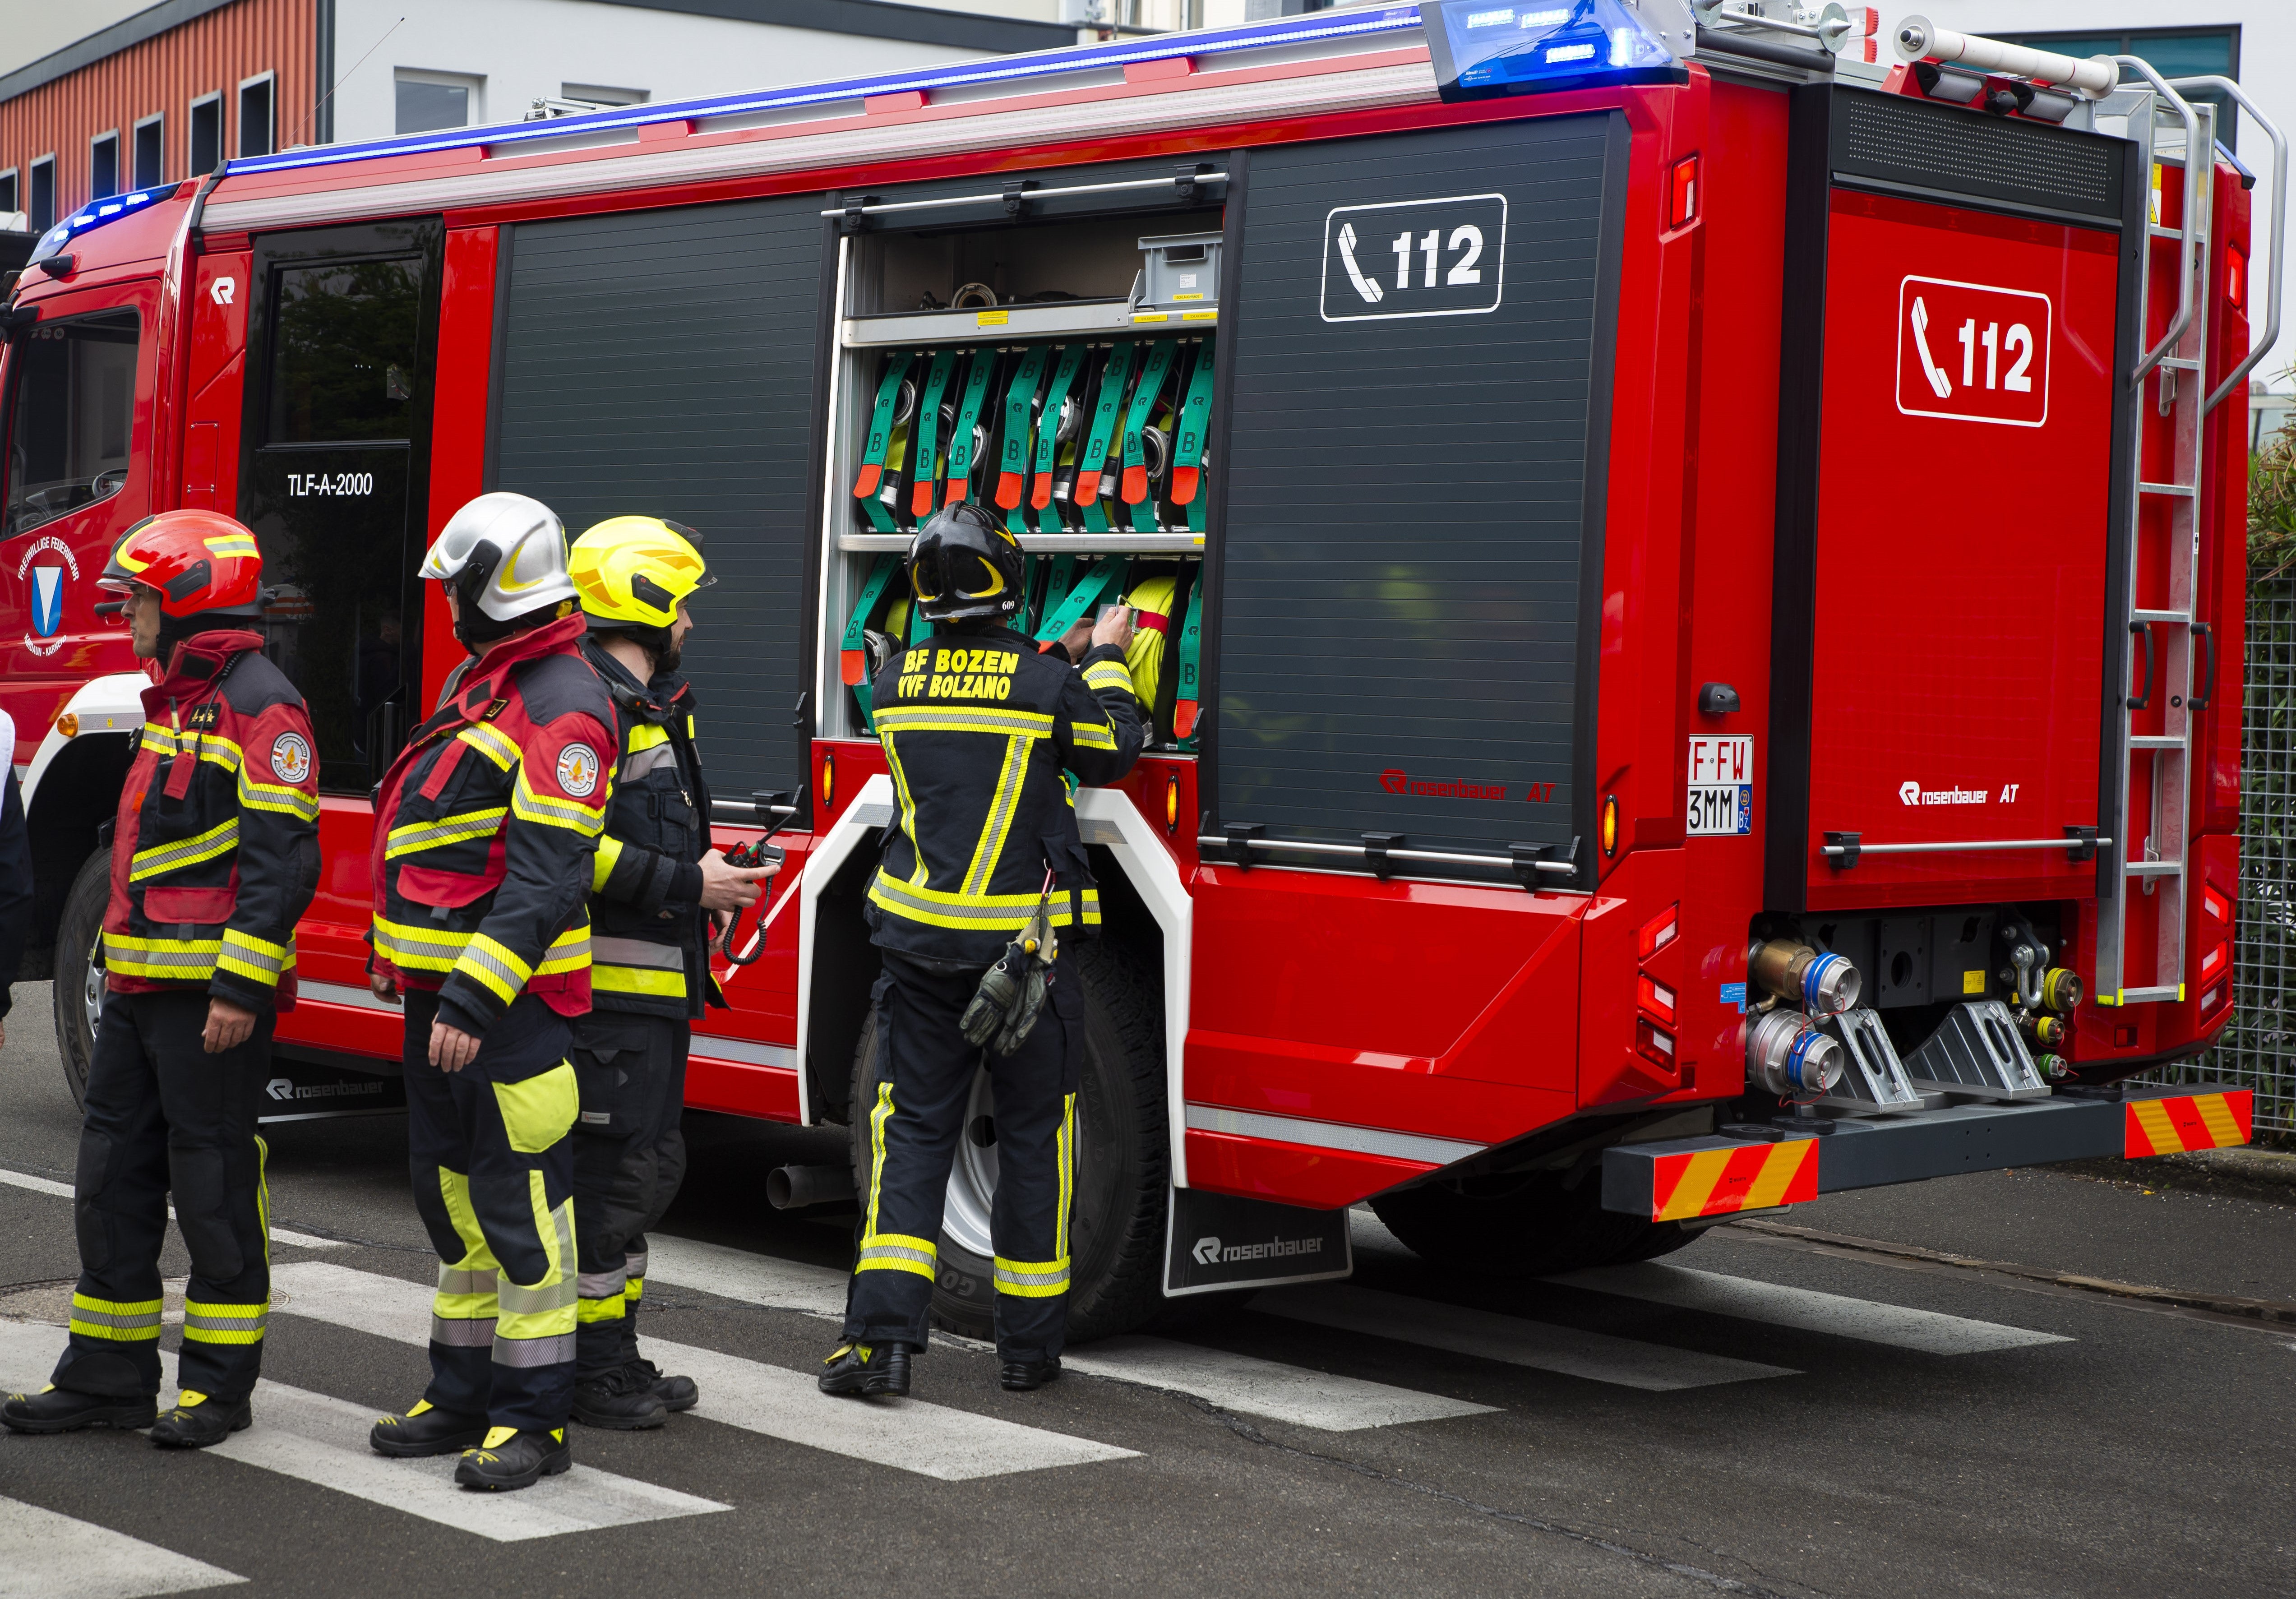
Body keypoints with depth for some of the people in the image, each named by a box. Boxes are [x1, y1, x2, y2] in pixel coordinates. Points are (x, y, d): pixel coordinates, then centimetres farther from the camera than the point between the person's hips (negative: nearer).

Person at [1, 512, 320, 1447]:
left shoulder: (258, 706, -13)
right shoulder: (175, 704, 18)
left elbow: (282, 860, -20)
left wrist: (241, 987, -24)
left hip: (210, 995, -10)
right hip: (139, 986, 10)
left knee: (213, 1184, -2)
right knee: (114, 1173, 10)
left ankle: (221, 1384, 7)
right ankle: (110, 1374, 18)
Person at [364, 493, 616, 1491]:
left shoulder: (560, 707, -16)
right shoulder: (488, 687, 16)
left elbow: (546, 878, -24)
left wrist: (475, 998, -29)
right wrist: (419, 975, 26)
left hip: (508, 998, -10)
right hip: (443, 989, 10)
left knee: (518, 1196, -6)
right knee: (451, 1190, 14)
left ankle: (533, 1419, 0)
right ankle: (463, 1398, 24)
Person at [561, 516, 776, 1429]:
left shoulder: (652, 706, 18)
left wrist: (706, 879, 11)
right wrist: (688, 885, -20)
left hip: (654, 983, 11)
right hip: (609, 983, -11)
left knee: (646, 1167, 15)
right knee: (610, 1169, -6)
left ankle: (616, 1357, 23)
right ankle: (584, 1371, 1)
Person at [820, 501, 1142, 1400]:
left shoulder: (898, 679, 2)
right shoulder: (1046, 681, -10)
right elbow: (1110, 755, 6)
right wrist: (1105, 660, 18)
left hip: (921, 940, 3)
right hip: (1025, 943, -3)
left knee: (914, 1130, 7)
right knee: (1035, 1137, 9)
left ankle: (881, 1331, -5)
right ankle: (1028, 1345, 14)